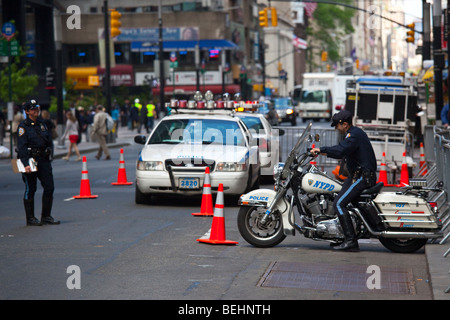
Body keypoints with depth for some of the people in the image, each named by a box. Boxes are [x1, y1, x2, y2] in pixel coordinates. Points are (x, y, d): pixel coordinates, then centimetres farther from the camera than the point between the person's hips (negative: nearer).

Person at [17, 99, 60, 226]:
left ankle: (46, 216, 11)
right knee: (30, 190, 1)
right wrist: (26, 164, -22)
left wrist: (49, 151, 5)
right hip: (30, 160, -6)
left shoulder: (42, 124, 13)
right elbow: (22, 147, -14)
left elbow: (49, 141, 20)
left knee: (49, 187, 1)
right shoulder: (23, 126, -7)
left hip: (43, 159, 6)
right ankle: (30, 219, 8)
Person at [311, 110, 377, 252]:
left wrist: (321, 149, -22)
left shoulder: (354, 135, -15)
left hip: (363, 177, -11)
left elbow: (340, 150, -32)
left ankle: (351, 241, -23)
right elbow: (343, 153, 29)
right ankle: (347, 236, 20)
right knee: (335, 195, 19)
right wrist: (324, 153, 24)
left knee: (339, 204, -18)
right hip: (358, 175, 11)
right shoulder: (355, 133, 18)